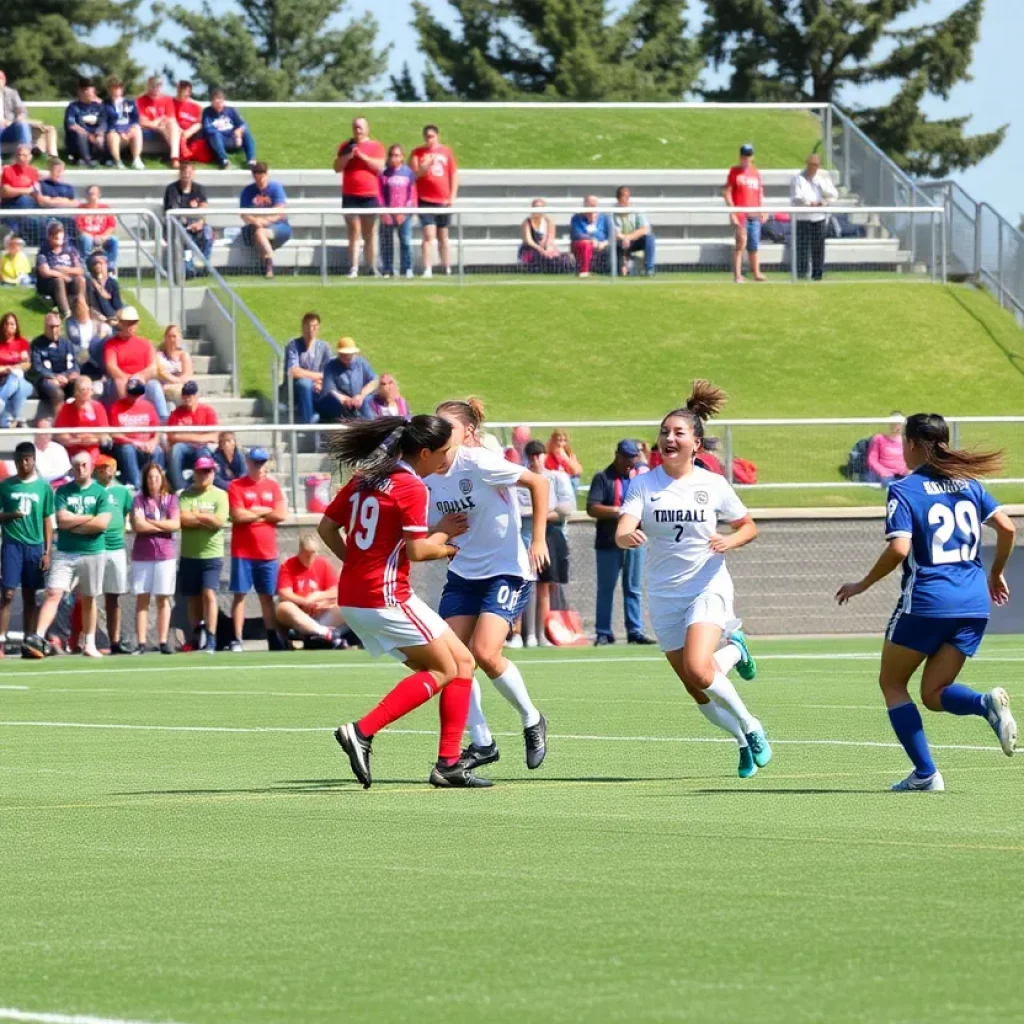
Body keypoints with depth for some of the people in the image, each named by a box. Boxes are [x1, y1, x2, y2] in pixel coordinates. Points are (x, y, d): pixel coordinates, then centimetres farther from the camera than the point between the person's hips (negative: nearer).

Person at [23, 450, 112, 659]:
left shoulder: (100, 493, 2)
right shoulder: (63, 491, 5)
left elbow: (102, 523, -10)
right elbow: (62, 520, -8)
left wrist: (73, 523, -8)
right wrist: (90, 518, -6)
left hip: (92, 553, 0)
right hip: (65, 553, 0)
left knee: (88, 600, 9)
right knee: (53, 594, -12)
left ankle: (89, 644, 18)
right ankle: (37, 638, -23)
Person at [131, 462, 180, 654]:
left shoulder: (171, 499, 7)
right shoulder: (139, 500, 4)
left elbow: (176, 524, -6)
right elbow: (137, 526, -9)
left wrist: (149, 522, -7)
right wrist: (162, 525, -6)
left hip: (165, 555, 1)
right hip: (142, 555, -1)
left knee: (164, 599, 2)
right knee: (142, 599, -1)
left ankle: (164, 642, 4)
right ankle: (141, 643, -1)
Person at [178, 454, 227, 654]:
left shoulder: (220, 495, 2)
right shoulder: (186, 495, 4)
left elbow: (219, 521, -11)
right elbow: (182, 519, -11)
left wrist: (195, 516, -7)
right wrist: (207, 519, -10)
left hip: (212, 555, -2)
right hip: (189, 555, 2)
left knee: (209, 594, -13)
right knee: (193, 598, 8)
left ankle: (210, 640, -14)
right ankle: (197, 638, 18)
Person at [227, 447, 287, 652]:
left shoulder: (273, 486, 9)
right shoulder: (236, 486, -1)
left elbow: (282, 515, -1)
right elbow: (237, 515, -13)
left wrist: (254, 513, -6)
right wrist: (266, 512, -4)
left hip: (267, 552, 3)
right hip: (242, 552, -3)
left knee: (267, 596, 7)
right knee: (240, 595, -4)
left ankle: (273, 641, 9)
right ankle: (237, 641, -4)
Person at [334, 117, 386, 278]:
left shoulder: (376, 146, 7)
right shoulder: (346, 146, 13)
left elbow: (380, 166, -6)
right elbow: (337, 168, 8)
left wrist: (362, 156, -14)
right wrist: (348, 156, -8)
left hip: (370, 196, -1)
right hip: (350, 196, 1)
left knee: (369, 233, 2)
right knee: (354, 233, -4)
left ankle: (373, 268, 5)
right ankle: (353, 268, -8)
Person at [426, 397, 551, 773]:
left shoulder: (479, 464, -17)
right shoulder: (430, 477, 3)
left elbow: (538, 482, -15)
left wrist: (538, 540, -17)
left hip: (507, 571, -7)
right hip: (462, 574, 7)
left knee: (484, 651, -19)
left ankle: (532, 720, 5)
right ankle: (481, 744, 6)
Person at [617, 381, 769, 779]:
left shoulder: (713, 485, -4)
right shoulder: (644, 484, -3)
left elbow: (749, 526, 9)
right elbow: (622, 532, -17)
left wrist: (730, 541, -13)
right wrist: (627, 537, -41)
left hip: (708, 587, -3)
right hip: (664, 594, 3)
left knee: (698, 670, -25)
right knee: (696, 690, 6)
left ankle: (750, 728, 2)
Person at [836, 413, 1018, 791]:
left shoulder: (903, 490, -7)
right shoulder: (968, 483, 10)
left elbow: (899, 548, -18)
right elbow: (1006, 526, 5)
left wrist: (861, 585, -5)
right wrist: (996, 573, 20)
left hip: (926, 601, -6)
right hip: (974, 603, 6)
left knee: (892, 683, 14)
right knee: (934, 694, 13)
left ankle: (926, 774, 4)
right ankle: (987, 703, -20)